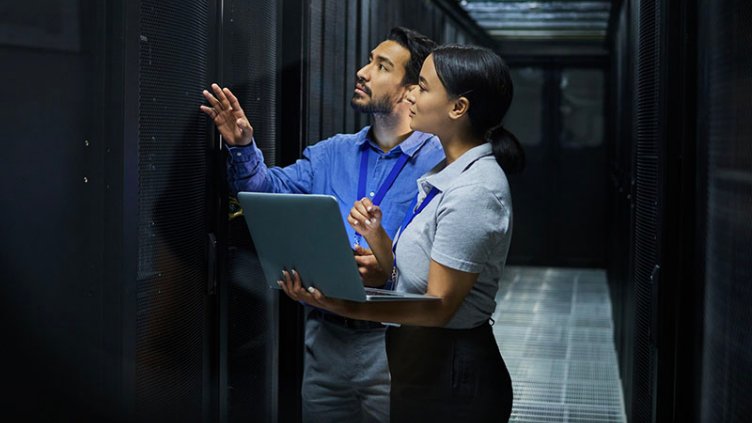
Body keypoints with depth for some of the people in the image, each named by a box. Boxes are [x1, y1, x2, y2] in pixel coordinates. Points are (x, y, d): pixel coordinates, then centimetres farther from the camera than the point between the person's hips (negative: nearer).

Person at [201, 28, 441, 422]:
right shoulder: (332, 153, 12)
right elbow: (272, 188, 6)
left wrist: (391, 274, -29)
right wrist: (242, 147, -11)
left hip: (393, 342, -5)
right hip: (325, 336, 5)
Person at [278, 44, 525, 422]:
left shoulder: (474, 192, -20)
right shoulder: (445, 174, 9)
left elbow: (439, 306, -21)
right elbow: (407, 275, 10)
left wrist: (346, 307, -31)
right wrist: (375, 236, -8)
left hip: (450, 380, -9)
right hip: (420, 368, 9)